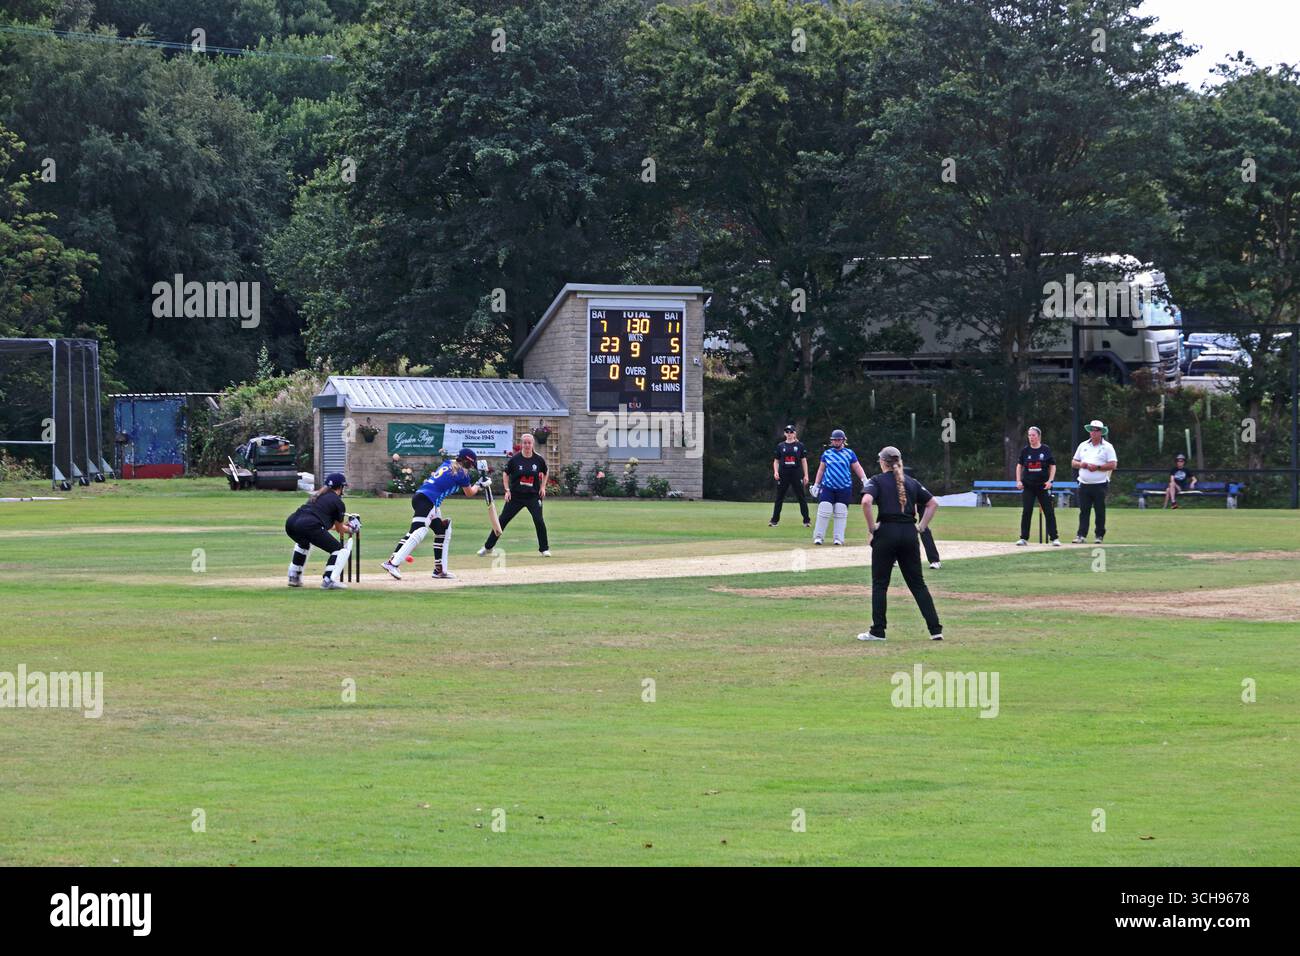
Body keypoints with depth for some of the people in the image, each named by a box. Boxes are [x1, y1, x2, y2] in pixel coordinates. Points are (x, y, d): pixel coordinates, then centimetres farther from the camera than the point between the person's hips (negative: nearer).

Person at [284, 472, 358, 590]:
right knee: (339, 549, 5)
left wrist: (342, 525, 51)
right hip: (309, 526, -7)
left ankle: (294, 576, 35)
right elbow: (340, 530, 19)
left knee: (303, 543, 40)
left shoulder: (316, 495, 32)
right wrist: (350, 529, 40)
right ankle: (329, 580, -13)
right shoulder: (338, 501, 11)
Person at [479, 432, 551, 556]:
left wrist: (543, 487, 3)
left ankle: (544, 549, 4)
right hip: (516, 496, 0)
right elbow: (506, 474, 6)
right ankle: (487, 547, 12)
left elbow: (545, 473, 15)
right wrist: (507, 490, -3)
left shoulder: (538, 460, -4)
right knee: (502, 521, 2)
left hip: (533, 496, 0)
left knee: (539, 521, -12)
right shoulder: (515, 459, -7)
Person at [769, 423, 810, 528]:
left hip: (797, 475, -1)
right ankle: (774, 520, 9)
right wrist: (775, 472, -5)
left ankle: (806, 521, 3)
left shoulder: (800, 445, 5)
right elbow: (776, 461, 12)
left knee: (801, 498, -1)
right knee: (779, 498, 3)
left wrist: (806, 475, 0)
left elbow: (804, 461, 6)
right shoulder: (781, 446, 9)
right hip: (783, 475, 1)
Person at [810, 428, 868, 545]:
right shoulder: (827, 453, 10)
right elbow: (821, 470, 16)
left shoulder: (849, 453, 5)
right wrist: (816, 484, 12)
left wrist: (864, 479, -9)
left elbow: (858, 468, 5)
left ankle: (839, 538, 4)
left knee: (841, 513, -1)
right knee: (824, 511, -8)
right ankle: (818, 536, -2)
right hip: (827, 487, 1)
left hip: (844, 488, -1)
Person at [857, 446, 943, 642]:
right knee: (917, 583, 9)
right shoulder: (911, 482, 14)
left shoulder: (877, 480, 1)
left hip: (887, 532, -4)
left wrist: (871, 527, -8)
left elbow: (866, 501, -17)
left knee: (880, 583, 5)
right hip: (910, 534, 4)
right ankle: (935, 629, 3)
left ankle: (877, 631, 3)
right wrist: (922, 526, 12)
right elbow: (933, 503, 13)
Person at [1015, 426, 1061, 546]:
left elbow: (1052, 466, 4)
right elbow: (1019, 466, 11)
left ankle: (1054, 538, 0)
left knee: (1049, 511, -3)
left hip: (1043, 486, -2)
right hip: (1028, 486, 2)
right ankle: (1024, 538, 6)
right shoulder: (1025, 450, 4)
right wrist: (1018, 481, 0)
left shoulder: (1046, 450, 0)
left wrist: (1050, 480, -8)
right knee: (1026, 512, 0)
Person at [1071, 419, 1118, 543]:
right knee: (1083, 511, -1)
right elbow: (1073, 463, 17)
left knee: (1100, 512, 0)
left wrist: (1097, 467, -16)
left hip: (1100, 485, -4)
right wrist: (1081, 464, -5)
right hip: (1084, 485, 4)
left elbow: (1112, 465, -7)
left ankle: (1099, 535, 7)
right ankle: (1081, 535, -3)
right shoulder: (1083, 446, 16)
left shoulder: (1107, 447, 1)